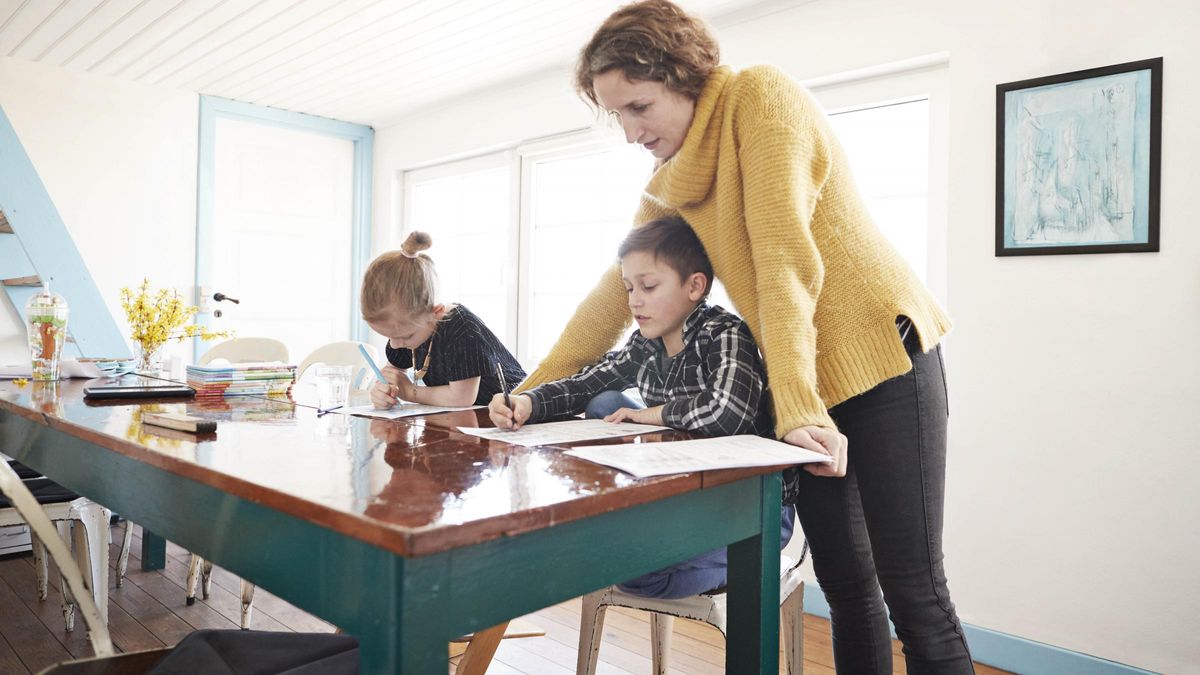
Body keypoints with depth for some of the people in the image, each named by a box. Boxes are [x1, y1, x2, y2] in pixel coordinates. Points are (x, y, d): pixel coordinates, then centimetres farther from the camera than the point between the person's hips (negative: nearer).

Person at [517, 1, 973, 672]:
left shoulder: (761, 95, -11)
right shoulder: (668, 182, 10)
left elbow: (784, 254, -21)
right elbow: (616, 290, 12)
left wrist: (799, 407, -26)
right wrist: (532, 389, 8)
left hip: (883, 359, -6)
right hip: (800, 385, 7)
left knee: (914, 593, -2)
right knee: (845, 584, 11)